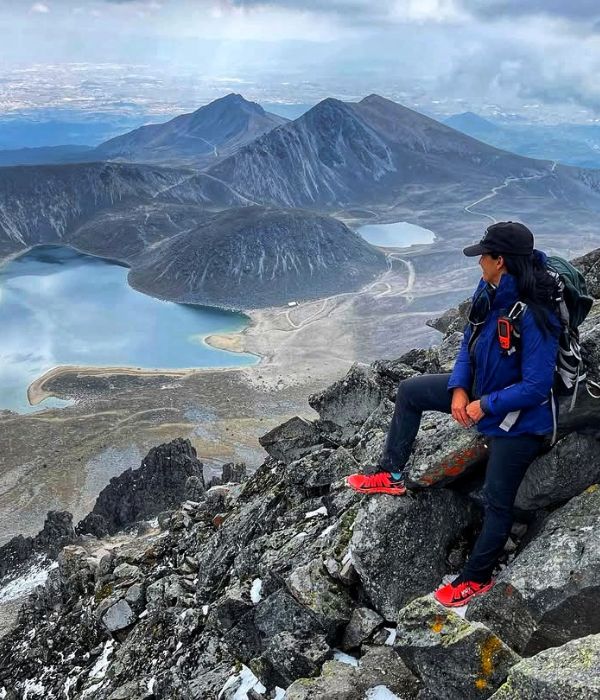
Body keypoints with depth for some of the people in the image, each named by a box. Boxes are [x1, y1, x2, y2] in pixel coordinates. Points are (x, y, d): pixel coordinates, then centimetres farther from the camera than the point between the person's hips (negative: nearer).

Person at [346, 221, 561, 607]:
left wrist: (485, 406, -21)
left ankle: (478, 577, 25)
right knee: (409, 391, 13)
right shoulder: (489, 291, -9)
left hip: (520, 419, -9)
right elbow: (470, 342, 4)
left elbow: (536, 386, -31)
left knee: (497, 501, 5)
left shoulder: (534, 316, -34)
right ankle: (392, 474, 23)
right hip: (482, 389, 9)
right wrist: (459, 389, -8)